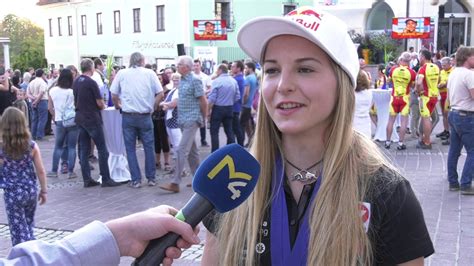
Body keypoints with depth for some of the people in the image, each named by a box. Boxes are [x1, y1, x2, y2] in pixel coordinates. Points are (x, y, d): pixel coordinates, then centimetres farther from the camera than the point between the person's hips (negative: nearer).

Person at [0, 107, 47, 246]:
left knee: (18, 230, 6)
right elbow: (40, 171, -3)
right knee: (29, 226, 22)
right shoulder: (32, 146, -7)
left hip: (12, 194, -3)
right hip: (31, 191, 3)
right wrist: (43, 190, 7)